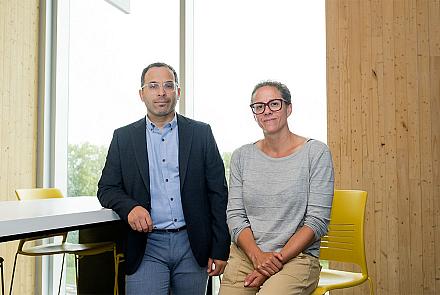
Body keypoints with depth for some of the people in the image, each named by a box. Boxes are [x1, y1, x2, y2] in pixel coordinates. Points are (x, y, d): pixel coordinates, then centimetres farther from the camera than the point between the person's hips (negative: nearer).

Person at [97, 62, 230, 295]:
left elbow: (218, 193, 2)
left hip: (192, 246, 1)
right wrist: (130, 207, -15)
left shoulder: (201, 133, 4)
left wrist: (220, 249, -1)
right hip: (146, 247, 0)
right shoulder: (123, 137, 7)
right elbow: (107, 189, 7)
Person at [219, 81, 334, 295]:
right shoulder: (242, 156, 9)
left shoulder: (316, 152, -2)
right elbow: (235, 215, 4)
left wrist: (277, 260, -12)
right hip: (245, 255, 3)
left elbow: (317, 221, -6)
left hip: (297, 256, -3)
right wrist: (258, 256, -11)